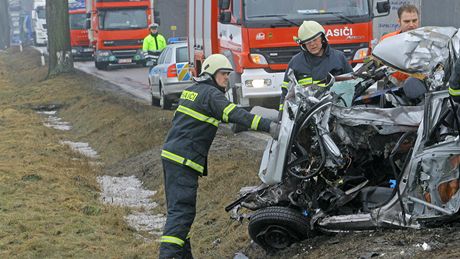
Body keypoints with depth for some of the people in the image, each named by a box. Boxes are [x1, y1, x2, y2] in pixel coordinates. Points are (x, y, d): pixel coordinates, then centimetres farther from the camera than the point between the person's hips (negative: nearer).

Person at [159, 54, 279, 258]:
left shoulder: (192, 90, 18)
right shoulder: (211, 94, -11)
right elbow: (235, 115, -22)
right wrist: (268, 126, -27)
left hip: (171, 154, 10)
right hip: (184, 159, -10)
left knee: (177, 208, 12)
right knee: (182, 209, -15)